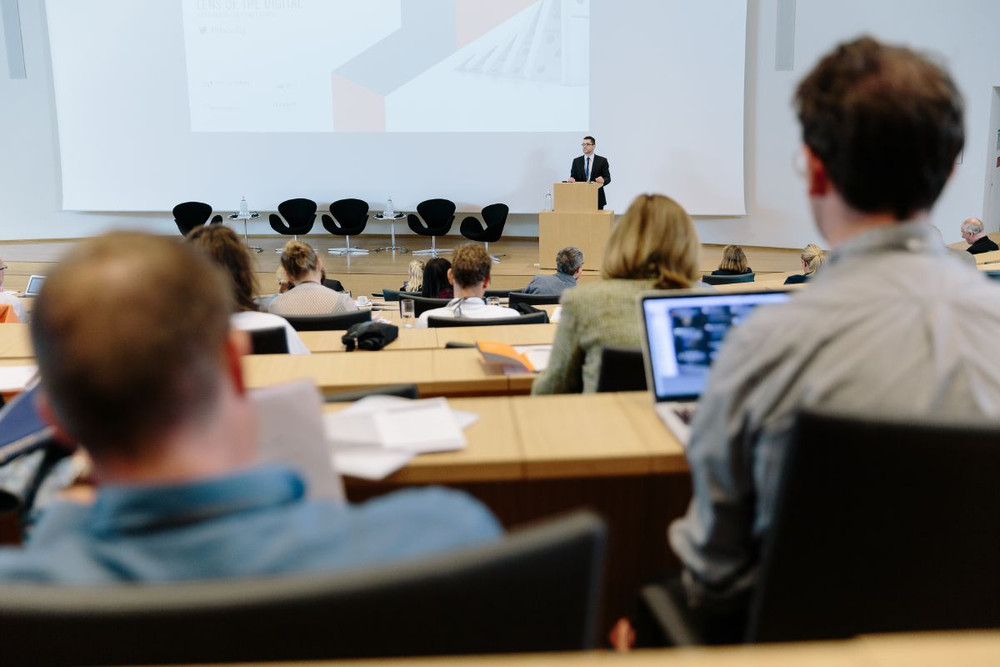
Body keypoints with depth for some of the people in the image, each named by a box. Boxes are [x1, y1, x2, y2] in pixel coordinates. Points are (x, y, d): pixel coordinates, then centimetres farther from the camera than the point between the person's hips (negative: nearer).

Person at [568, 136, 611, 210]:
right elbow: (573, 176, 8)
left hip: (597, 198, -1)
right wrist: (572, 179, -15)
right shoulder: (576, 161, 10)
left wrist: (603, 180, -23)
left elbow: (608, 178, 0)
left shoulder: (602, 161, 3)